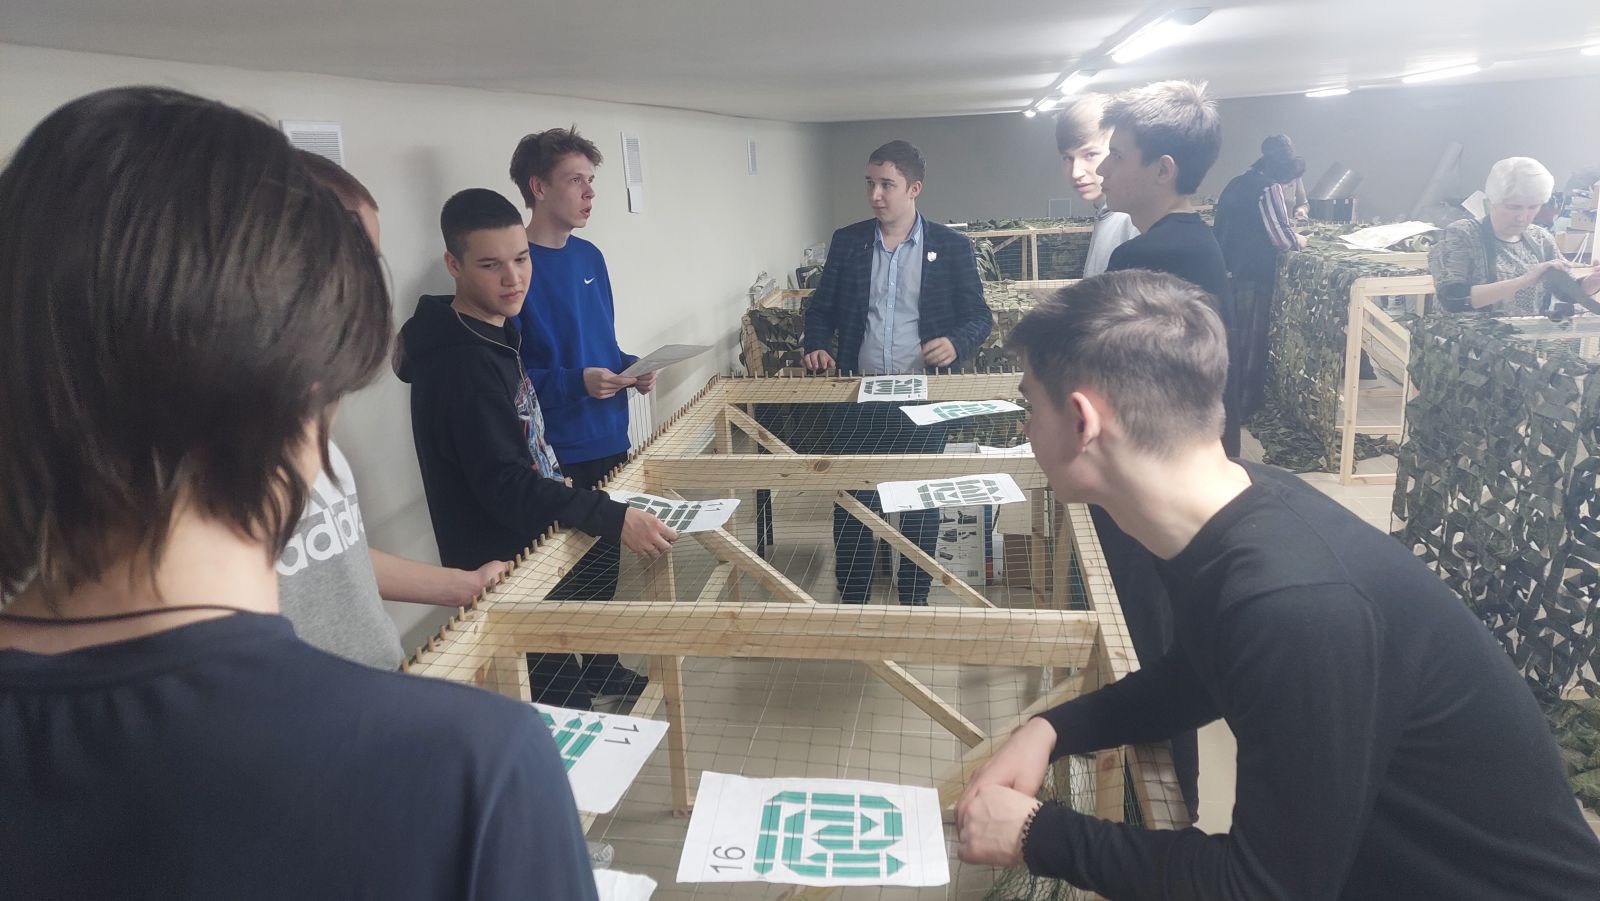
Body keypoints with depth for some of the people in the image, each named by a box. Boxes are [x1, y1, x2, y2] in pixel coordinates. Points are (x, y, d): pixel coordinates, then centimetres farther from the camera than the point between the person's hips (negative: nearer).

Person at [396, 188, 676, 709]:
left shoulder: (492, 336, 8)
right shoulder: (461, 365, -24)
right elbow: (506, 488, -30)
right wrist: (615, 519, -35)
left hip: (528, 555, 10)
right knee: (566, 708, -2)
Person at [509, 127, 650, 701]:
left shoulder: (589, 256, 9)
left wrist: (630, 369, 0)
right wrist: (575, 383, -24)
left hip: (609, 439, 7)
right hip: (557, 454, -7)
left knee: (604, 559, 18)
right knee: (568, 569, 4)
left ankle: (602, 667, 35)